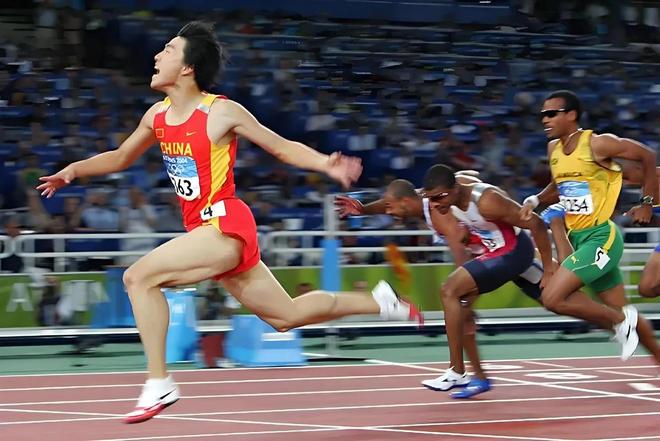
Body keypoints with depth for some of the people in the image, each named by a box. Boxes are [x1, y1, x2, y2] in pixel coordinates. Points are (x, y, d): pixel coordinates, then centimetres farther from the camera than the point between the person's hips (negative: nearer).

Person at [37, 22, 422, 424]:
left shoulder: (221, 112, -12)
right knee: (286, 316, 15)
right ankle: (378, 303, 30)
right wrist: (74, 170, 9)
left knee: (139, 277, -19)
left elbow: (283, 147, -3)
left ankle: (159, 384, -14)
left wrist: (326, 164, -18)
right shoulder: (158, 116, 8)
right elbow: (121, 158, 24)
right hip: (205, 231, 8)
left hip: (225, 226, -8)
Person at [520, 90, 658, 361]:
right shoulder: (554, 149, 8)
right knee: (621, 311, 12)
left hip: (601, 237, -8)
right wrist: (535, 200, 5)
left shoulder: (597, 144, -14)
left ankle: (621, 321, -4)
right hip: (577, 237, 8)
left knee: (553, 298, -20)